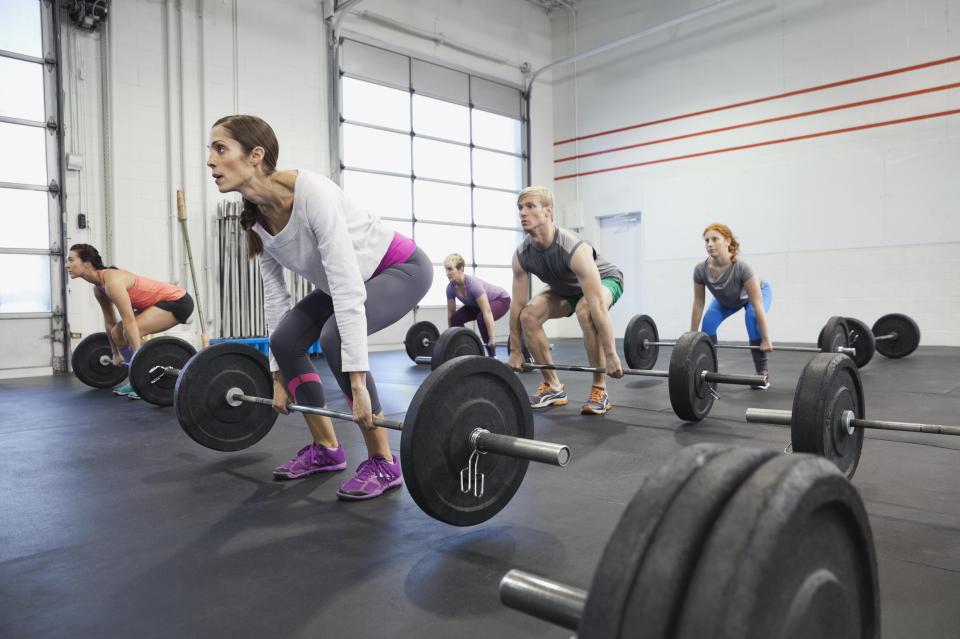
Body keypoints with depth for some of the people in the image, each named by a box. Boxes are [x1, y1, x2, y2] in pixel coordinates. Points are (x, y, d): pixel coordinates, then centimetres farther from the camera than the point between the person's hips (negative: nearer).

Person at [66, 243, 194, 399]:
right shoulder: (98, 288, 4)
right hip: (160, 302, 10)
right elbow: (109, 322, 14)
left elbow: (129, 321, -31)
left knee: (132, 332, -23)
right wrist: (116, 354, 21)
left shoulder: (112, 280, -25)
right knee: (117, 333, 6)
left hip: (177, 301, -10)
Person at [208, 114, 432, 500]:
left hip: (401, 267, -8)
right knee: (285, 340, -4)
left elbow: (348, 287, -38)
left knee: (334, 337, -29)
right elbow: (275, 295, -1)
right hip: (350, 277, 8)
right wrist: (278, 375, 1)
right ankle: (326, 449, 12)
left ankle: (384, 463, -14)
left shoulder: (310, 192, -33)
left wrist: (357, 381, -39)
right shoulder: (256, 218, -8)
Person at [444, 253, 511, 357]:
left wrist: (492, 338, -40)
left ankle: (493, 357, -19)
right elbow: (451, 313, -6)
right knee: (456, 318, -12)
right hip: (477, 303, 7)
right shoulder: (451, 288, -18)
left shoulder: (473, 284, -38)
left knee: (481, 318, -33)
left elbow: (487, 312, -40)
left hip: (500, 299, -7)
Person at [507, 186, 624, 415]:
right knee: (528, 315, -15)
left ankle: (599, 390, -22)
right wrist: (515, 350, -8)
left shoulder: (573, 249, -41)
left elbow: (597, 305, -43)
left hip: (605, 280, -6)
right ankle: (553, 387, -2)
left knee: (585, 312, -38)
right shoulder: (521, 255, -21)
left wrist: (611, 355, -42)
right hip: (567, 288, 6)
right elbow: (517, 304, -12)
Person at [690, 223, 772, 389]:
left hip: (758, 292, -3)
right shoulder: (700, 270, -31)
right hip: (726, 299, 4)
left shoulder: (741, 267, -42)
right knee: (708, 322, -19)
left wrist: (766, 339, -35)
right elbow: (698, 305, -19)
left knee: (752, 318, -31)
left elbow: (757, 304, -37)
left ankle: (763, 372, -17)